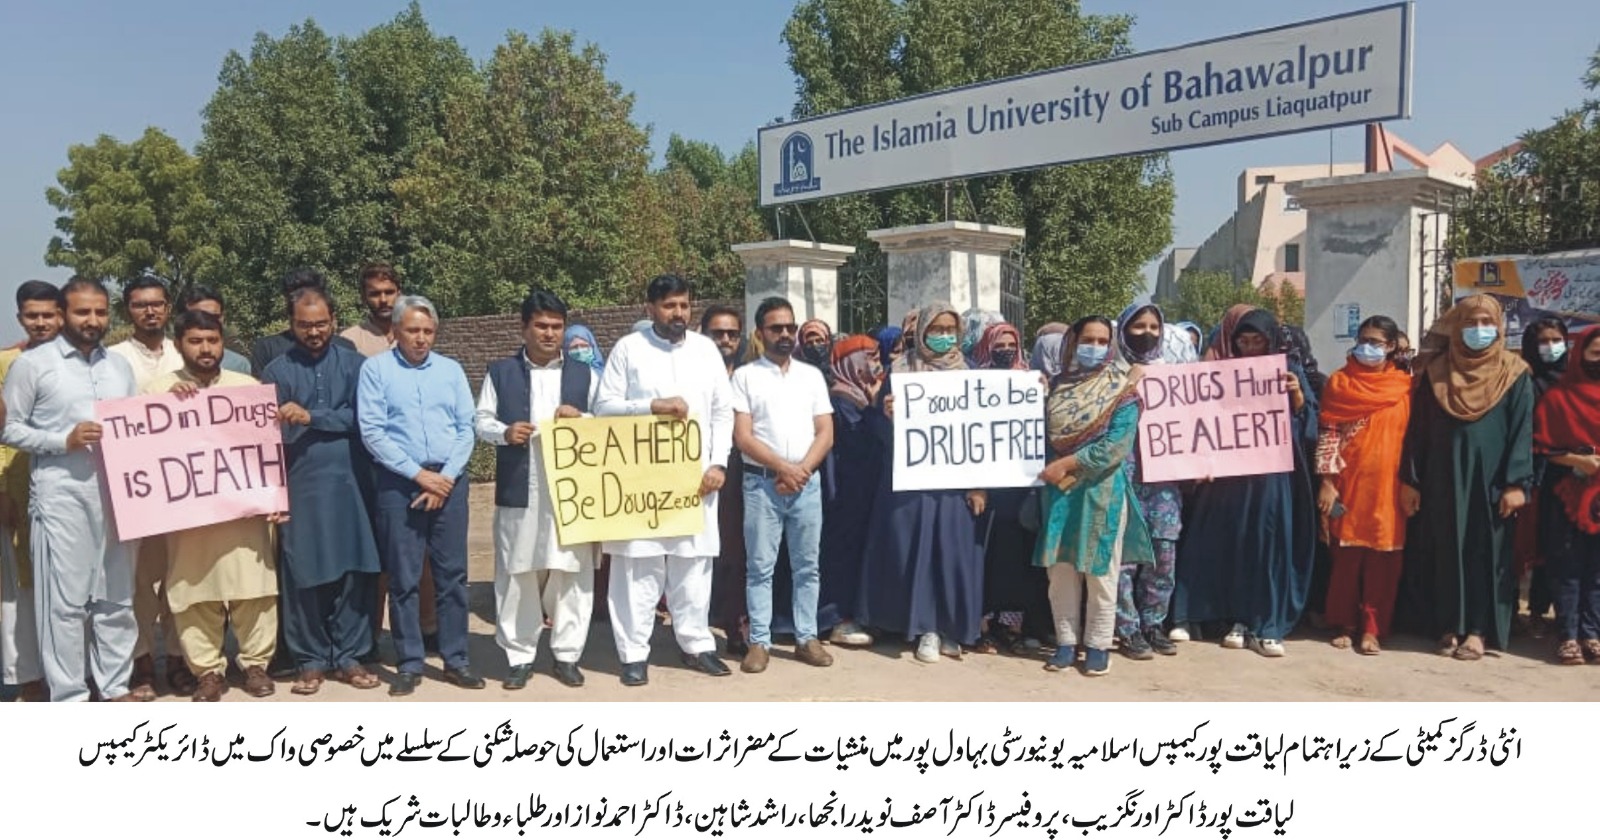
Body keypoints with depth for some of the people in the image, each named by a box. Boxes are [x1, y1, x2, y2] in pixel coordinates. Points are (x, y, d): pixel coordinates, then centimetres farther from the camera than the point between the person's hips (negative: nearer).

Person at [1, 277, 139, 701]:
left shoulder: (120, 365, 14)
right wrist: (63, 440, -14)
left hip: (115, 492, 5)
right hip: (61, 495, -4)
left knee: (117, 594, 10)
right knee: (65, 597, 0)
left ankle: (116, 684, 20)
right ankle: (68, 695, 9)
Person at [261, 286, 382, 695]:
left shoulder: (355, 364, 6)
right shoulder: (277, 371, 5)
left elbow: (359, 417, -5)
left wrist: (311, 417, -15)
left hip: (351, 482, 1)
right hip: (301, 485, 0)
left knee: (355, 571, 3)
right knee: (304, 576, 4)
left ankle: (349, 656, 15)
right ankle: (310, 660, 16)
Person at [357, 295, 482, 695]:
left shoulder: (451, 369, 11)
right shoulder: (376, 369, 1)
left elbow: (467, 428, 6)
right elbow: (372, 432, -7)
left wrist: (446, 476, -7)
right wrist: (418, 474, -11)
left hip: (449, 480, 3)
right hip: (399, 483, -2)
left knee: (453, 573, 5)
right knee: (403, 578, 2)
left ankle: (456, 659, 13)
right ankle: (409, 664, 11)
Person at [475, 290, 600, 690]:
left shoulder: (584, 374, 11)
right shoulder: (501, 371, 9)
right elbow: (482, 421, 7)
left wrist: (581, 419, -11)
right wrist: (504, 432, -13)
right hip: (518, 491, 0)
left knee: (572, 574, 2)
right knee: (516, 575, 4)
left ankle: (567, 655, 14)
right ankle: (519, 657, 15)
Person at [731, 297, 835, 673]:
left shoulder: (812, 375, 11)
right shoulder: (745, 376, 1)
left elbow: (826, 433, 6)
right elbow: (742, 437, -6)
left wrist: (802, 469, -9)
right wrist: (782, 467, -13)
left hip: (808, 482, 3)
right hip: (762, 482, -3)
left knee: (807, 565, 7)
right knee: (761, 566, 1)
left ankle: (807, 638, 15)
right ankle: (759, 642, 7)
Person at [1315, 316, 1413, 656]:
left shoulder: (1405, 385, 7)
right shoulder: (1340, 381, 1)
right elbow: (1327, 435, -3)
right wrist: (1326, 481, -9)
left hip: (1388, 485, 1)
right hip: (1348, 482, -1)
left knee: (1383, 558, 2)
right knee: (1347, 555, 4)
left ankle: (1372, 628, 9)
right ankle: (1344, 624, 15)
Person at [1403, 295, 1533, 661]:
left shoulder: (1514, 374, 1)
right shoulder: (1436, 370, 5)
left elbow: (1522, 431, -3)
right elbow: (1418, 428, 5)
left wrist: (1516, 482, -11)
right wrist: (1410, 479, 0)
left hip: (1491, 477, -1)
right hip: (1443, 477, 2)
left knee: (1487, 550, 2)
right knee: (1446, 551, 5)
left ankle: (1478, 629, 8)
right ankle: (1449, 626, 13)